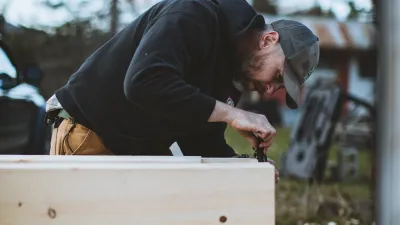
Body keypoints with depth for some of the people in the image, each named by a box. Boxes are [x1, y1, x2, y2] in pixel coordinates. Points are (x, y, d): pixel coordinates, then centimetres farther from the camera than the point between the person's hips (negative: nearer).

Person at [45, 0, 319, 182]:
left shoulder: (235, 72, 4)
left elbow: (202, 142, 7)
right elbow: (144, 82, -38)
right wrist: (230, 113, -34)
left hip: (147, 149, 8)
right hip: (88, 136, -8)